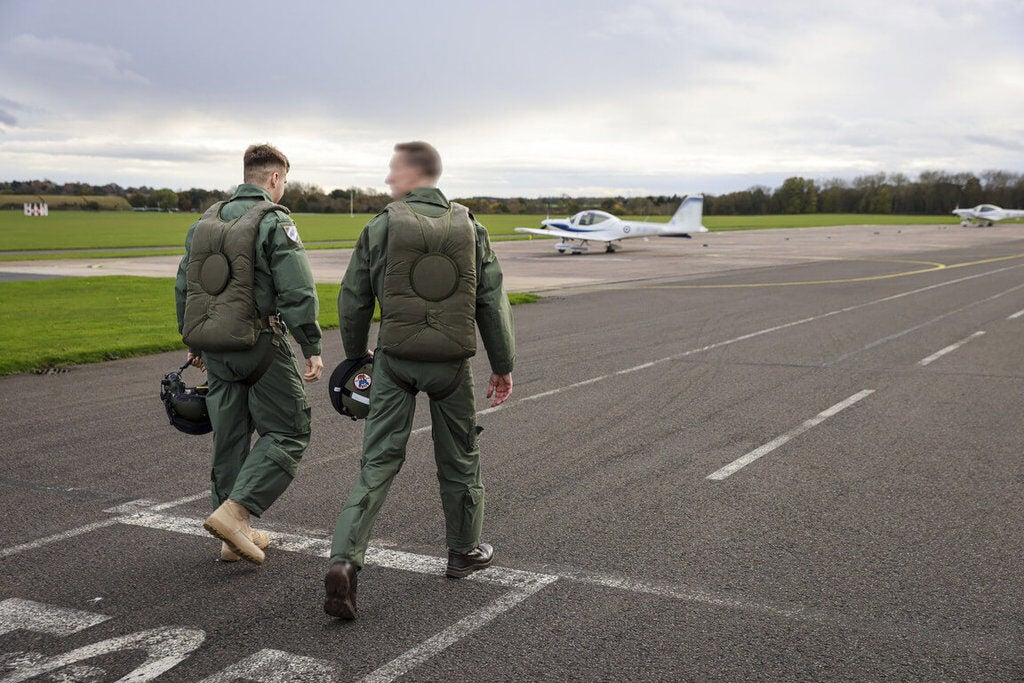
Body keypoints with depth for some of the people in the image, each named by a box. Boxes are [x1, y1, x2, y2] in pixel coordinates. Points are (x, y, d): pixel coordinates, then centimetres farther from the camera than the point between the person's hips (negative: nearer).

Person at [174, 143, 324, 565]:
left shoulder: (206, 221, 12)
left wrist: (193, 343, 26)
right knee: (287, 433, 3)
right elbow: (298, 292, -18)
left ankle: (235, 537, 21)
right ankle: (233, 511, -10)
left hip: (214, 347, 7)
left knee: (230, 436, 14)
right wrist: (313, 348, -13)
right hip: (259, 345, -7)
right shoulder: (274, 222, -11)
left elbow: (183, 288, 17)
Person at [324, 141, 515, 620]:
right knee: (459, 459, 17)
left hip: (395, 359, -1)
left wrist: (355, 355, 18)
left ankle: (344, 560, -11)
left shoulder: (381, 226, -4)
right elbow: (491, 302, 1)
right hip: (452, 361, 1)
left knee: (378, 461, 2)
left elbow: (353, 300, 1)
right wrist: (503, 365, 9)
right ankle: (464, 552, 32)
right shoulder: (469, 227, 0)